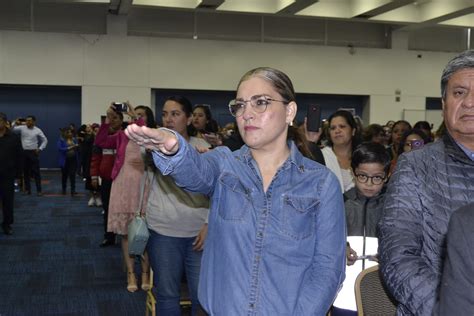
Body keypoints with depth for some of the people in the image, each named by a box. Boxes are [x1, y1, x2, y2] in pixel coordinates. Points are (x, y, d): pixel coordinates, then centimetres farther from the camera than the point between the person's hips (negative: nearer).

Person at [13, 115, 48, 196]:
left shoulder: (37, 130, -3)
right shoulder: (22, 128, 1)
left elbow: (45, 140, 4)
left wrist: (40, 149, -5)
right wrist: (16, 124, -19)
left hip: (33, 152, -3)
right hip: (24, 152, 3)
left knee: (36, 171, -2)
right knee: (25, 171, 8)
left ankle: (39, 190, 2)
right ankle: (27, 189, 18)